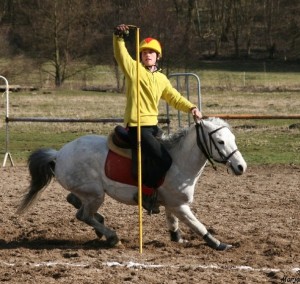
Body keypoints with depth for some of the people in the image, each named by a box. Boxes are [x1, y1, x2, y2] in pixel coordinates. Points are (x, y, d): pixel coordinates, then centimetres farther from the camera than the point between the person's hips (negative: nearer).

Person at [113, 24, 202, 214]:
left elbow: (174, 98, 23)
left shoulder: (161, 79, 16)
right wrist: (119, 38, -31)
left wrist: (191, 108, 9)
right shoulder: (134, 69, -1)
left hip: (153, 126, 8)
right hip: (137, 127, -8)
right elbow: (121, 55, -16)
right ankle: (147, 192, -4)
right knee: (164, 160, -21)